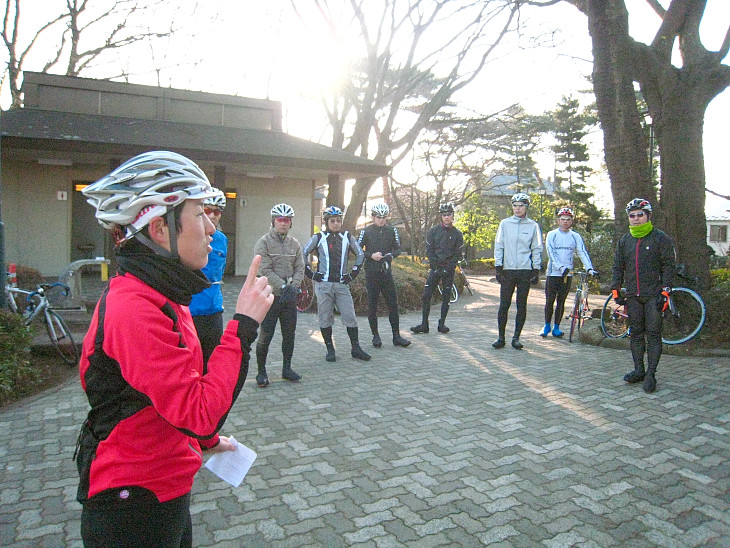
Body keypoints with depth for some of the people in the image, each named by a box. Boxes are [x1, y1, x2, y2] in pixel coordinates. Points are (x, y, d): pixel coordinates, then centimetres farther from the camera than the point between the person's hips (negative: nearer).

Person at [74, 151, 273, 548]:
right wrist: (243, 323, -29)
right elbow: (199, 412, -31)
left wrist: (206, 439, 19)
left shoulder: (163, 298, 4)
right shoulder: (134, 310, -28)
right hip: (134, 512, -9)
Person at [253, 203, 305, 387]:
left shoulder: (294, 243, 10)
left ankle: (287, 368, 26)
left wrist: (293, 286, -10)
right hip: (271, 296, -5)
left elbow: (300, 268, 7)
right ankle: (261, 371, 13)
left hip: (290, 296, 5)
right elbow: (265, 269, -13)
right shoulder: (264, 242, -5)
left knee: (289, 334, 12)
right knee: (266, 336, -2)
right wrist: (283, 286, -19)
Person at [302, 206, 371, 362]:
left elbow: (360, 254, 16)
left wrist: (353, 273, 8)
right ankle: (330, 349, 15)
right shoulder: (318, 238, 3)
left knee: (350, 317, -1)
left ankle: (355, 348, 8)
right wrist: (310, 273, 0)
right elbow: (303, 254, 7)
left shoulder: (347, 237, 8)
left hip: (342, 284, 1)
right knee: (325, 318, 4)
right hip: (323, 284, -1)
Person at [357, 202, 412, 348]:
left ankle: (396, 336, 8)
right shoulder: (366, 231, 0)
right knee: (372, 304, 3)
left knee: (393, 303, 1)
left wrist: (391, 255, -12)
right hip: (371, 272, -2)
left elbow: (398, 248, 10)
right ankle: (375, 336, 14)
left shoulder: (392, 230, 7)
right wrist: (371, 255, -15)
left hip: (386, 271, 2)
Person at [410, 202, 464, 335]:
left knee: (446, 297, 4)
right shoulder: (433, 231, 4)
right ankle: (424, 324, -2)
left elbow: (457, 254, 1)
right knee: (426, 295, -7)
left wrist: (447, 268, -11)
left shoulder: (457, 234, 4)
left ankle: (442, 324, 14)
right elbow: (429, 250, 1)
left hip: (449, 269, 0)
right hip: (434, 268, 0)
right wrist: (436, 267, -8)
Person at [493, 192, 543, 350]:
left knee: (521, 306, 3)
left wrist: (536, 270, 0)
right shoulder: (505, 223, 7)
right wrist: (498, 268, -1)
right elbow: (498, 246, 7)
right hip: (507, 270, 0)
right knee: (504, 305, -1)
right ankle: (501, 337, 8)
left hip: (525, 271, 0)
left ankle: (516, 337, 13)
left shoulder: (533, 226, 6)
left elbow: (537, 249, 7)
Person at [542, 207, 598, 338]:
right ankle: (547, 326, 16)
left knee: (561, 302, 7)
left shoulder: (575, 236, 7)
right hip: (552, 273, -2)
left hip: (568, 274, 2)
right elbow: (551, 253, -10)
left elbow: (582, 253, -1)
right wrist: (560, 267, -24)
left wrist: (590, 268, -16)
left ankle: (556, 327, 16)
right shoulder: (552, 235, 0)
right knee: (549, 301, 1)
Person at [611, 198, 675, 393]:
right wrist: (616, 290, 10)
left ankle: (651, 374, 0)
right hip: (633, 295, 5)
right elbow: (618, 266, 16)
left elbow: (668, 267, -4)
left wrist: (665, 291, -11)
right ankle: (638, 370, 17)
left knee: (653, 334, -3)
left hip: (653, 295, -5)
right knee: (636, 333, 8)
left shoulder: (660, 238, -1)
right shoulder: (624, 240, 13)